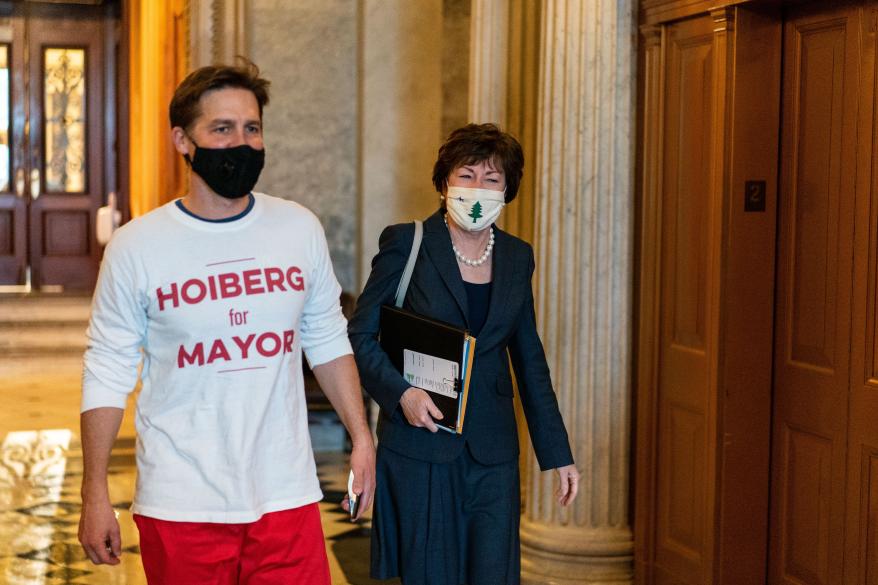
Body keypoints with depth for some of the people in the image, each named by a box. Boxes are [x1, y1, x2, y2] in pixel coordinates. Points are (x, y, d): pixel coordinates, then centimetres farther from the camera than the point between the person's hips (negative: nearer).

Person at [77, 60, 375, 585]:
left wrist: (361, 437, 9)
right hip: (180, 508, -2)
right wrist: (95, 496, -3)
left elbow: (328, 340, 13)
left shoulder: (301, 229, 3)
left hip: (287, 496, 2)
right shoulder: (136, 246, -5)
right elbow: (108, 373, -2)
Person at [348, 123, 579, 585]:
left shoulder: (517, 257, 9)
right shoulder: (406, 244, -3)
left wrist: (558, 455, 12)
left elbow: (529, 360, 14)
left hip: (493, 454, 3)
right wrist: (401, 393, -18)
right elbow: (360, 335, -1)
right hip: (419, 448, -3)